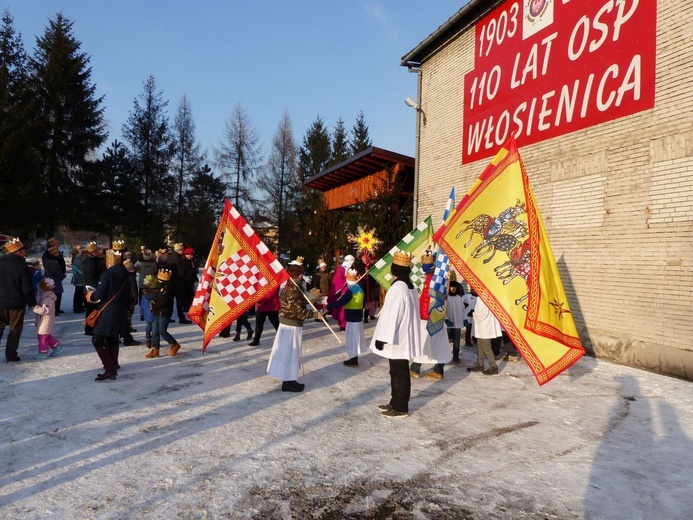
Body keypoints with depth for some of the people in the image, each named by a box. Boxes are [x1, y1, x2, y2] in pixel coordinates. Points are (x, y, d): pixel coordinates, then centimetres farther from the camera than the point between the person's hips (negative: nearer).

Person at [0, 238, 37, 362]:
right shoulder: (22, 265, -14)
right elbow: (27, 288, -14)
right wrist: (32, 303, -2)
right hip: (17, 302, -4)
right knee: (15, 330, 7)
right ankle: (11, 355, 9)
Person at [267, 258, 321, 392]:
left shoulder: (290, 286, 5)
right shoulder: (294, 290, -23)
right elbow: (298, 310, -24)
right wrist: (313, 314, -16)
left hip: (287, 323, 9)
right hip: (292, 325, -9)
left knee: (288, 352, 16)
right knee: (290, 353, 1)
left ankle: (289, 380, 26)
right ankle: (289, 382, 11)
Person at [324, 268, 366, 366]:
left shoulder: (351, 290, -20)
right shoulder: (359, 288, 8)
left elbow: (341, 302, -25)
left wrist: (328, 307, -21)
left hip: (352, 317, -9)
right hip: (358, 316, 9)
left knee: (352, 337, -2)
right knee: (356, 337, 15)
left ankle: (354, 359, 3)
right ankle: (354, 357, 24)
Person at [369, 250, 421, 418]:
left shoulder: (397, 288, -21)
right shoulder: (410, 287, 8)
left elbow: (391, 315, -22)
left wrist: (382, 338, -17)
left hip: (396, 339, -9)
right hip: (404, 337, 9)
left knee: (398, 373, 0)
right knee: (399, 372, 17)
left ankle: (400, 408, 10)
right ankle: (396, 403, 28)